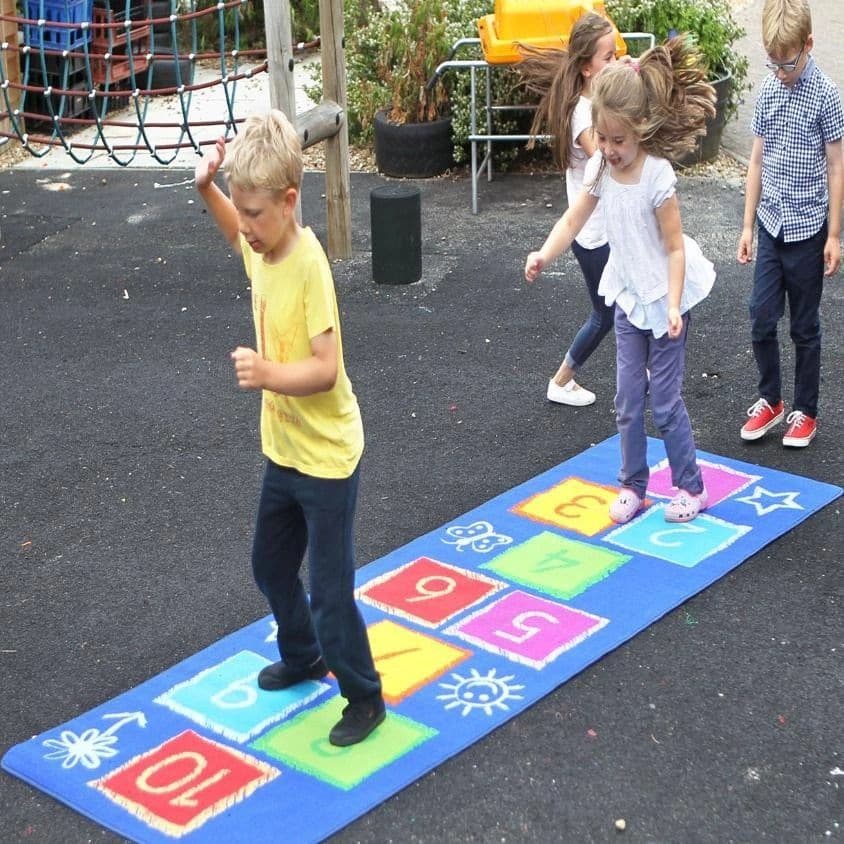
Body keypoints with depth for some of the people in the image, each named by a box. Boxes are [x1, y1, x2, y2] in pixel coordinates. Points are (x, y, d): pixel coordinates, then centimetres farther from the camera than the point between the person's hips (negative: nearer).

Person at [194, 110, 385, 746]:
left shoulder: (309, 265, -26)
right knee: (271, 564, 24)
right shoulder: (263, 245, -4)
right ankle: (303, 658, 46)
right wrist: (207, 190, 3)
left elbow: (326, 368, -28)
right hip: (284, 449, 9)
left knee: (330, 592, 0)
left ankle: (364, 698, 19)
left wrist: (269, 374, -44)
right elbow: (238, 232, 22)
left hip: (326, 456, -9)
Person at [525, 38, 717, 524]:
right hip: (628, 297, 6)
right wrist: (544, 255, -22)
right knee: (628, 400, 9)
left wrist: (673, 306, -25)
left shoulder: (657, 176, -23)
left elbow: (675, 247, -19)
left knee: (665, 400, 2)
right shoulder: (601, 169, -6)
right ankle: (633, 485, 23)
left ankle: (691, 487, 18)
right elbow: (574, 219, -4)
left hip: (664, 299, -6)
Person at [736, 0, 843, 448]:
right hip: (770, 226, 4)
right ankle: (770, 400, 24)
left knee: (804, 327, 6)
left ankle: (805, 411, 19)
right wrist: (747, 225, 8)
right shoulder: (767, 92, 4)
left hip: (807, 229, -4)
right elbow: (758, 162, 9)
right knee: (761, 319, 6)